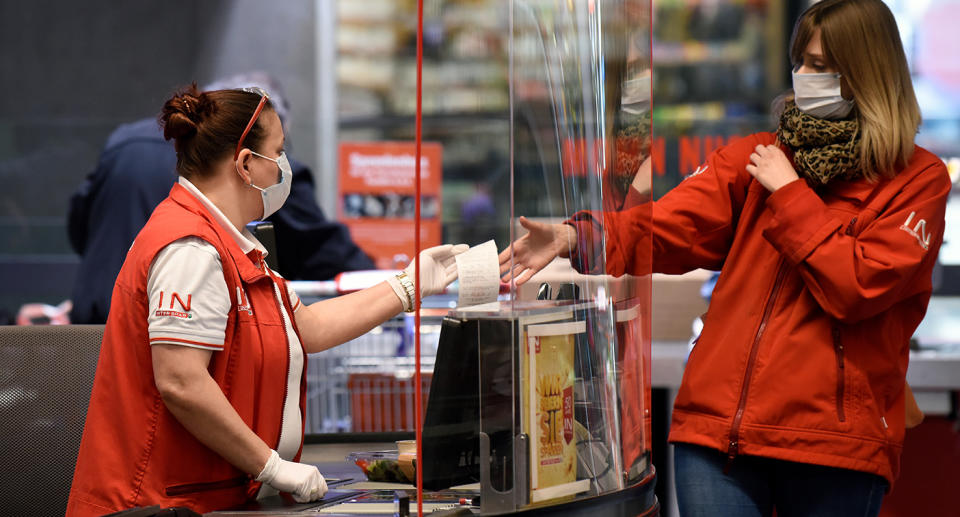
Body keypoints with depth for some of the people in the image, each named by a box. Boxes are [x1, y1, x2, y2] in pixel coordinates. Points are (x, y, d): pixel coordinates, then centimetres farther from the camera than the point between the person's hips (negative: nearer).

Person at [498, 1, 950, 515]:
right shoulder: (754, 156, 12)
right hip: (719, 426, 3)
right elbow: (668, 226, -2)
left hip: (835, 442, -2)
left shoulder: (918, 179, 1)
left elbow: (857, 288, -10)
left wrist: (790, 195, -6)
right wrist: (572, 237, -18)